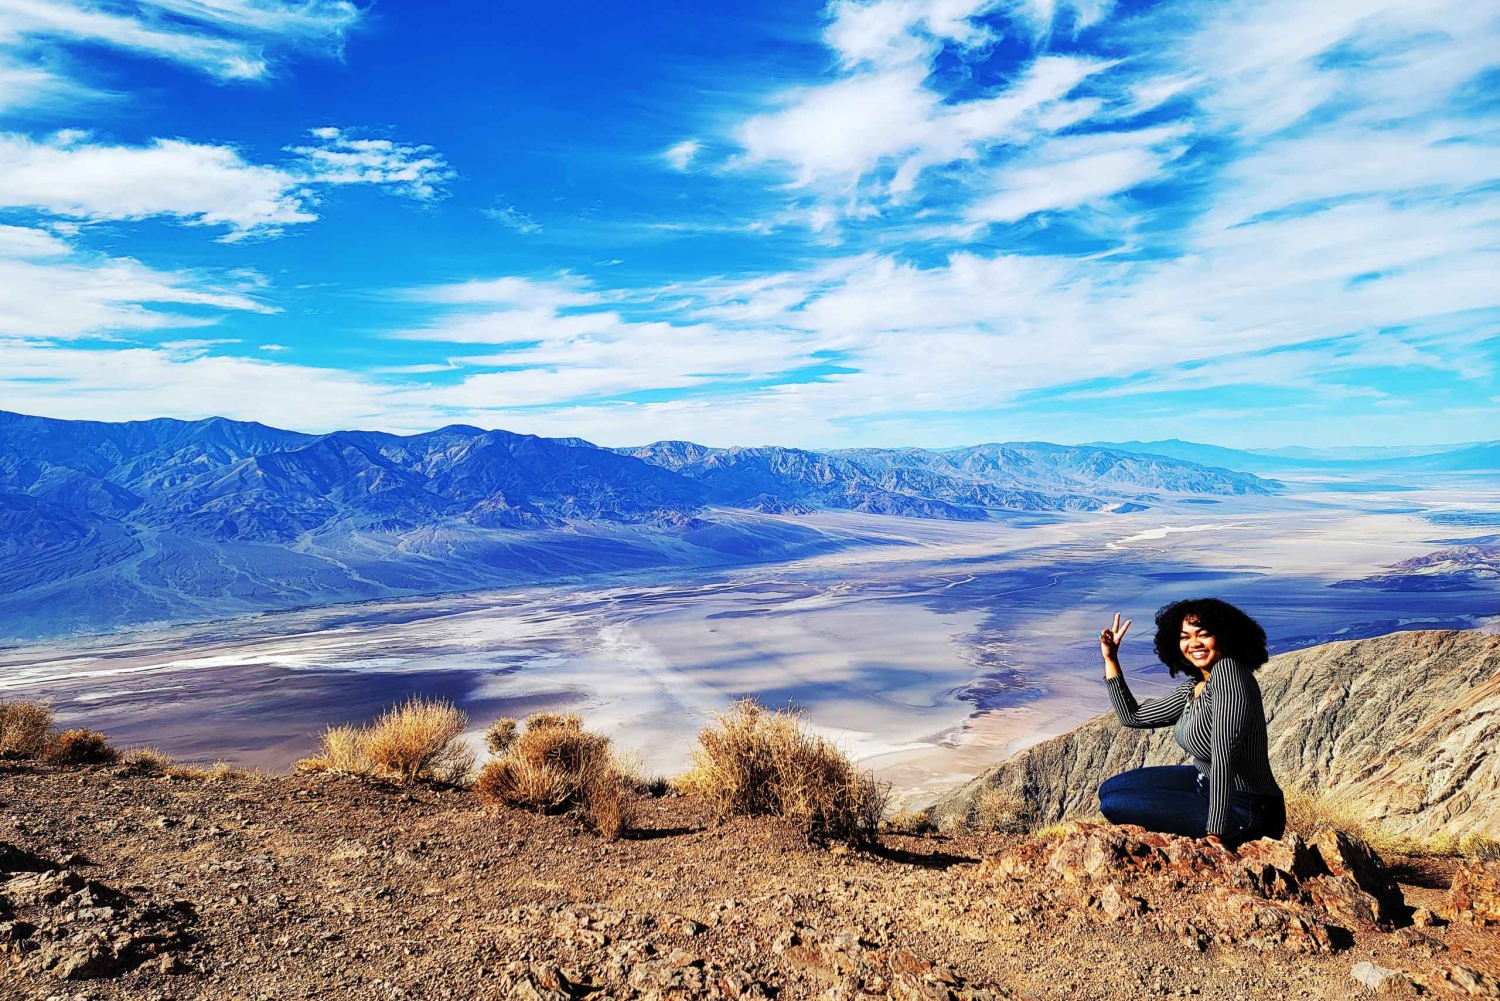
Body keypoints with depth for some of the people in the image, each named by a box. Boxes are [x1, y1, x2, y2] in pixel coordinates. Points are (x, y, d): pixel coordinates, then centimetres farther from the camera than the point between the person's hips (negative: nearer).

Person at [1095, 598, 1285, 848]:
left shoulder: (1228, 671, -25)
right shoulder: (1192, 689, 2)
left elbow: (1223, 755, -31)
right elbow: (1133, 717, 11)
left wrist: (1216, 830, -29)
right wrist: (1110, 659, 7)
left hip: (1244, 810, -9)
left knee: (1113, 806, -11)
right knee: (1110, 790, 13)